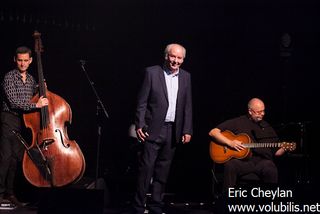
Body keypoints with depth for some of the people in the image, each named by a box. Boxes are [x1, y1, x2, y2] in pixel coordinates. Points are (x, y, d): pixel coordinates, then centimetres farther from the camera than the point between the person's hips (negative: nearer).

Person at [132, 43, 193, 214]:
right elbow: (142, 102, -4)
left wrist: (187, 130, 4)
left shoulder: (186, 77, 10)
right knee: (146, 169, -5)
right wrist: (139, 126, -11)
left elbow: (187, 106, 10)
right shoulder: (152, 72, -2)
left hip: (173, 131, 4)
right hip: (153, 129, -4)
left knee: (162, 172, 10)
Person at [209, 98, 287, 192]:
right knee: (230, 165, -34)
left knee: (271, 169, -33)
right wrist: (230, 142, -10)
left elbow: (276, 152, 21)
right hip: (241, 160, -2)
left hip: (262, 160, 2)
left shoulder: (267, 128, 20)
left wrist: (284, 149, -3)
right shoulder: (237, 122, 9)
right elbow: (213, 132, 3)